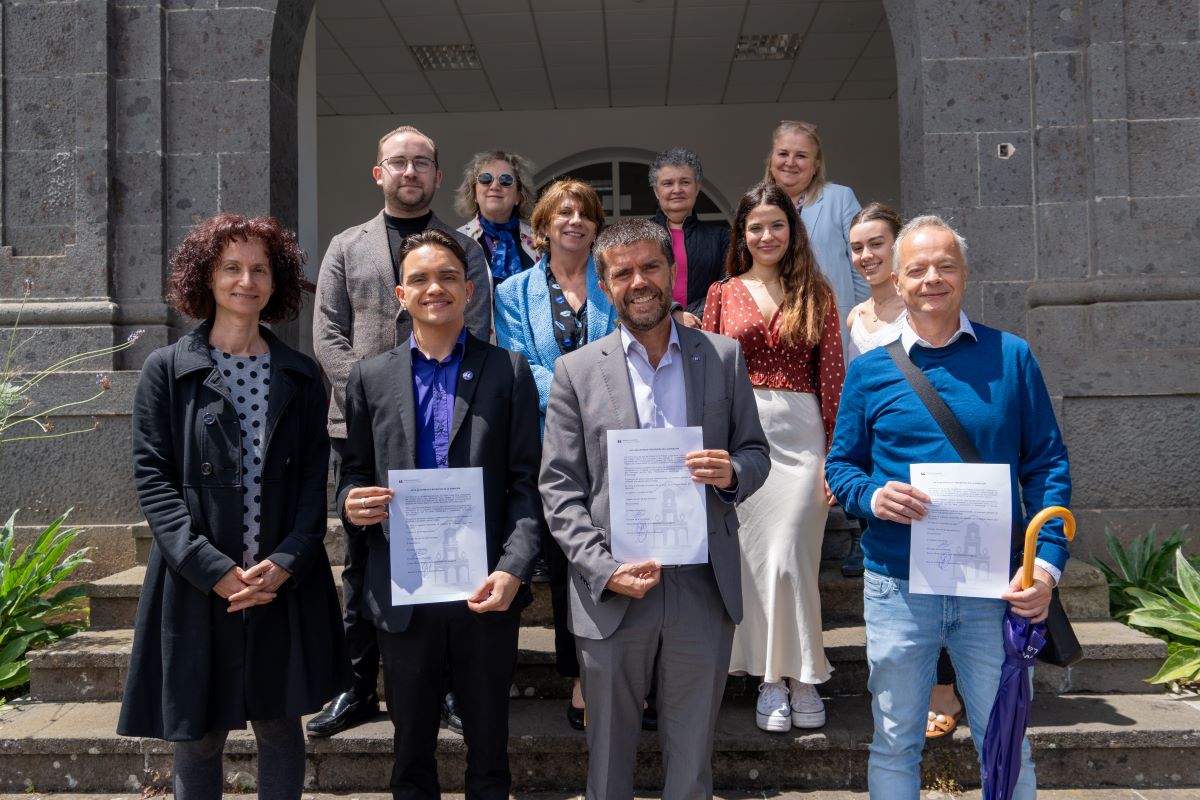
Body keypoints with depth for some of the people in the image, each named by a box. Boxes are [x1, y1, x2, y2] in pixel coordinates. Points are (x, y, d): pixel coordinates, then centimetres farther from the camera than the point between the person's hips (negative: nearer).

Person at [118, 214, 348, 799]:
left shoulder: (301, 376, 7)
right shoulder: (166, 369, 0)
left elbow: (314, 477, 3)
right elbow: (152, 478, -6)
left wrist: (285, 563, -12)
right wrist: (215, 570, -15)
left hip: (285, 585, 2)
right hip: (196, 586, -2)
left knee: (280, 727, 13)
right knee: (197, 736, 9)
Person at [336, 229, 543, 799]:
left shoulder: (508, 371, 1)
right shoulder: (371, 377, 6)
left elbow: (525, 483, -3)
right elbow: (354, 473, 10)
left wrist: (513, 570, -14)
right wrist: (352, 504, -13)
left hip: (487, 592, -1)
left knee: (489, 748, 14)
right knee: (411, 751, 16)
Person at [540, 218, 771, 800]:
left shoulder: (723, 357, 5)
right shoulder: (577, 371, 1)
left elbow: (756, 453, 10)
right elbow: (558, 488, -1)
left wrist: (732, 473, -15)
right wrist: (603, 570, -14)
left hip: (703, 592, 1)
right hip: (611, 593, -1)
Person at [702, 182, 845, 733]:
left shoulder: (815, 294, 9)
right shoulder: (723, 294, 11)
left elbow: (831, 376, 5)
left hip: (799, 432, -1)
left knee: (789, 555, -6)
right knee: (754, 554, 3)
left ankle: (801, 676, 11)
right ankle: (771, 678, 16)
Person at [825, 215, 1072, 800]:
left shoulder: (1011, 357, 1)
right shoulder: (869, 371, 2)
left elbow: (1047, 465, 1)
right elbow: (840, 465, 5)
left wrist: (1047, 563, -9)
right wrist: (872, 496, -18)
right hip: (897, 586, 0)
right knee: (895, 745, 13)